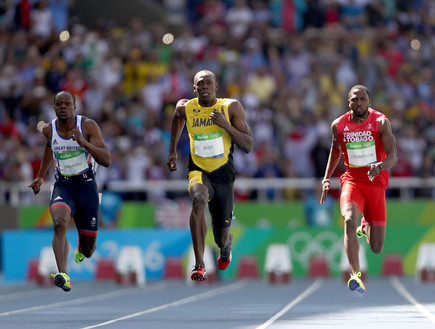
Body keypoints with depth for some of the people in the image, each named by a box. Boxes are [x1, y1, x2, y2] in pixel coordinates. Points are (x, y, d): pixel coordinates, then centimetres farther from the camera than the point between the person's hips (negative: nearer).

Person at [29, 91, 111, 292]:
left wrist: (84, 143, -31)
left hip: (86, 186, -1)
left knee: (88, 249, 6)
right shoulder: (49, 130, -2)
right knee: (60, 222, -34)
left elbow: (107, 161, -18)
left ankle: (82, 248, 47)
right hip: (63, 186, 1)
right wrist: (40, 177, 29)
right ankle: (63, 275, -46)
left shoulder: (88, 126, -11)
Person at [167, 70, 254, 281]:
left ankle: (226, 244, 53)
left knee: (221, 237, 10)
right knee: (199, 199, -37)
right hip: (198, 171, -1)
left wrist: (225, 125, -22)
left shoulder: (231, 107, -9)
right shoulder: (185, 107, -5)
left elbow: (249, 146, -10)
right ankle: (199, 264, -35)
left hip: (223, 174, 1)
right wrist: (172, 150, 22)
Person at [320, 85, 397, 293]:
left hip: (376, 184, 0)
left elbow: (393, 157, -15)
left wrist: (380, 166, -36)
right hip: (352, 181, 1)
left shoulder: (381, 123, -9)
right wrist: (326, 178, 11)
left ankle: (366, 226, 41)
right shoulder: (338, 125, -1)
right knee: (350, 220, -33)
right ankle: (355, 275, -35)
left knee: (376, 248, 3)